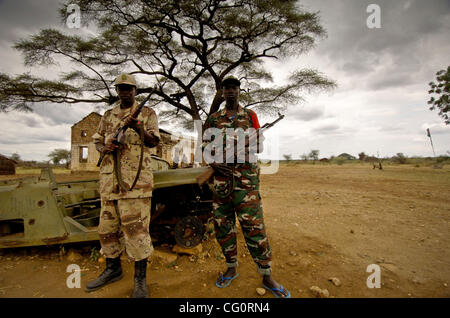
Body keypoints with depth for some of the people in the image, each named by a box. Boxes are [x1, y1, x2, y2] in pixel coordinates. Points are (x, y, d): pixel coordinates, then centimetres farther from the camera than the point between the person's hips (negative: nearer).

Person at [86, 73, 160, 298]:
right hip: (109, 178, 6)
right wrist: (104, 148, -2)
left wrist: (139, 129, -24)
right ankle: (113, 269, 34)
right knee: (107, 226, 14)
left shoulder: (147, 113, 6)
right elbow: (97, 140, 22)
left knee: (136, 226, -7)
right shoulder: (108, 116, 20)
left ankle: (140, 279, 7)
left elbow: (153, 142, -4)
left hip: (136, 178, -5)